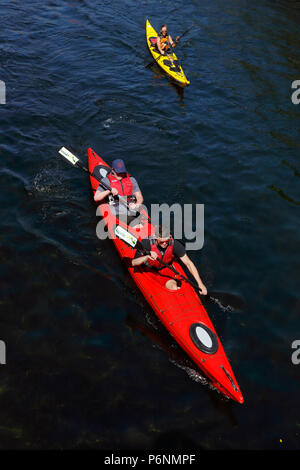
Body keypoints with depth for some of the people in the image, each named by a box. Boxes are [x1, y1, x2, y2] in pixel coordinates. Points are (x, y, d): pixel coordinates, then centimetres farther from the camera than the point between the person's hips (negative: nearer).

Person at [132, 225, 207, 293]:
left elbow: (189, 263, -21)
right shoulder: (147, 243, -30)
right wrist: (147, 257, -48)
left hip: (164, 269, 1)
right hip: (147, 268, -1)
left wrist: (200, 283, -25)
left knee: (174, 288, -21)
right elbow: (133, 262, -28)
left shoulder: (174, 245, -26)